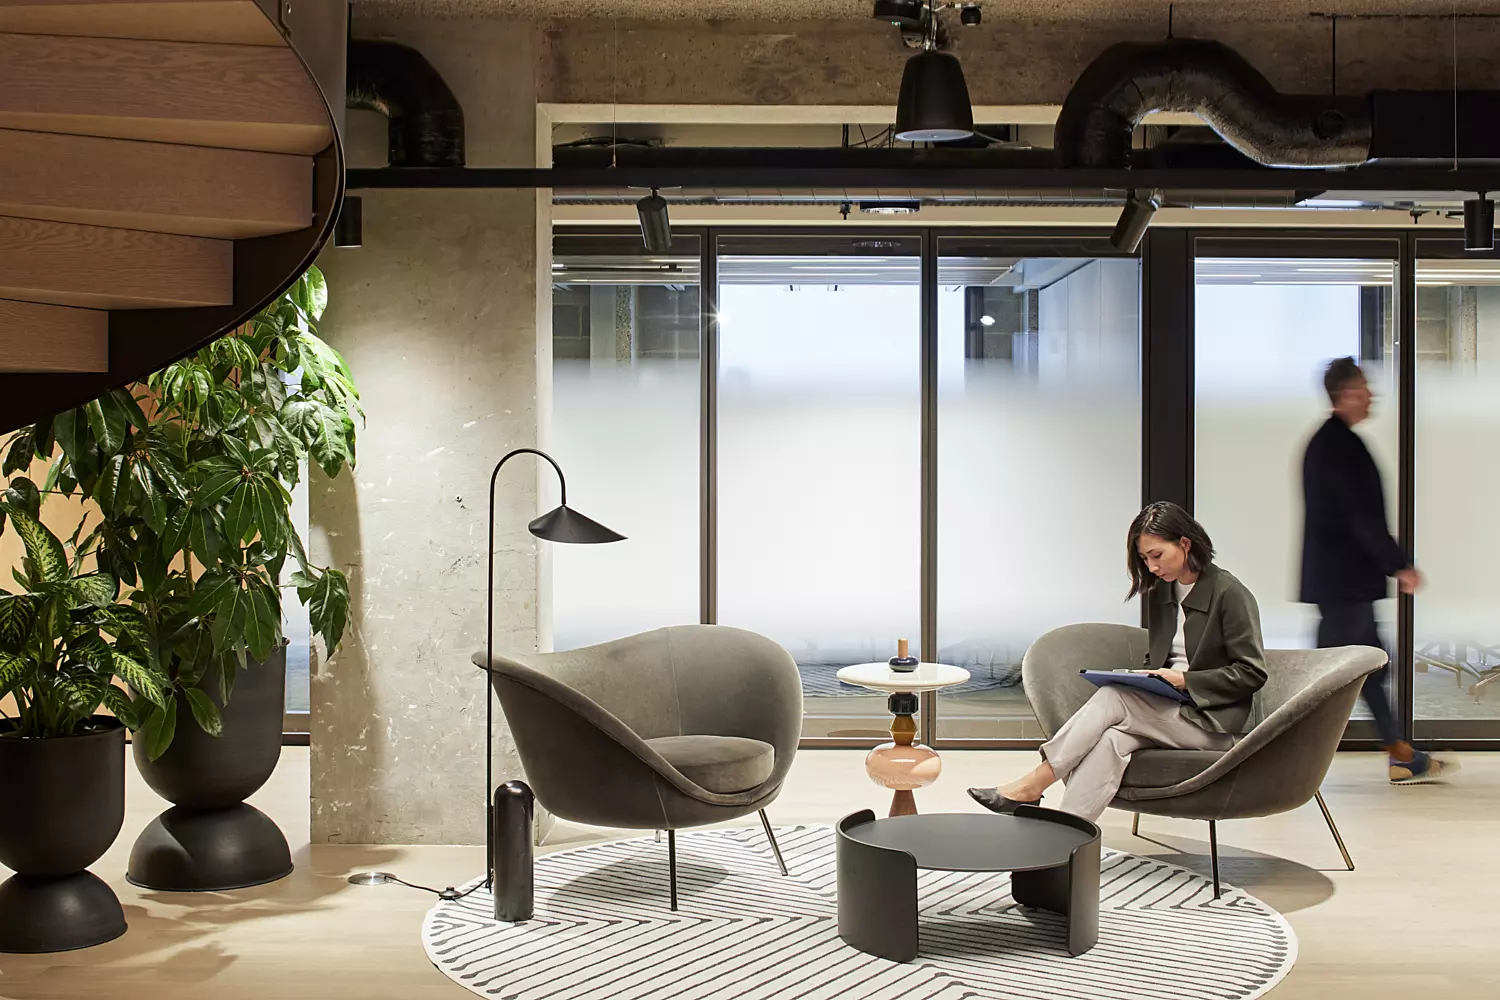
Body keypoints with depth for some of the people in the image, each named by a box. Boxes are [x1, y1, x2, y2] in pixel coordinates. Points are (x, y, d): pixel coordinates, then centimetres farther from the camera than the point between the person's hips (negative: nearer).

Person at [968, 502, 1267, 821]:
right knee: (1112, 739, -28)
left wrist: (1184, 681, -16)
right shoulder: (1160, 593, 14)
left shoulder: (1230, 594, -8)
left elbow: (1251, 672, -9)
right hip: (1170, 711, 6)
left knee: (1113, 698, -27)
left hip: (1213, 723, -6)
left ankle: (1033, 785, -25)